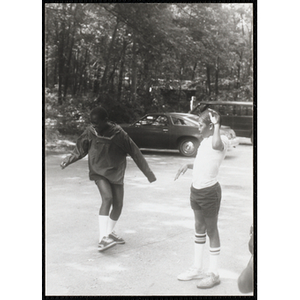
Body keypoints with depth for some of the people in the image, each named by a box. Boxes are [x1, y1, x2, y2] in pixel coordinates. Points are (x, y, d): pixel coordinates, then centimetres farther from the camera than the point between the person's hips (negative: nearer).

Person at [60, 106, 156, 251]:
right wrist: (68, 160, -12)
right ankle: (103, 238, -26)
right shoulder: (90, 133, -10)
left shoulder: (118, 133, -15)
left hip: (116, 172, 2)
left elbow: (135, 152, -10)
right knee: (107, 198, -23)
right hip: (98, 171, -2)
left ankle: (110, 232, 27)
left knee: (118, 204, 2)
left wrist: (148, 172, -9)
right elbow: (80, 150, 6)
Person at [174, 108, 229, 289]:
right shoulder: (205, 140, 10)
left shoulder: (222, 140, -16)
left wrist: (217, 124, -29)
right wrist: (188, 166, 6)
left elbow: (216, 144, -42)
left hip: (210, 192, -9)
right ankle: (198, 269, 30)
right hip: (196, 190, 9)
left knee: (211, 231, 2)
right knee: (199, 229, 17)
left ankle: (214, 274, 14)